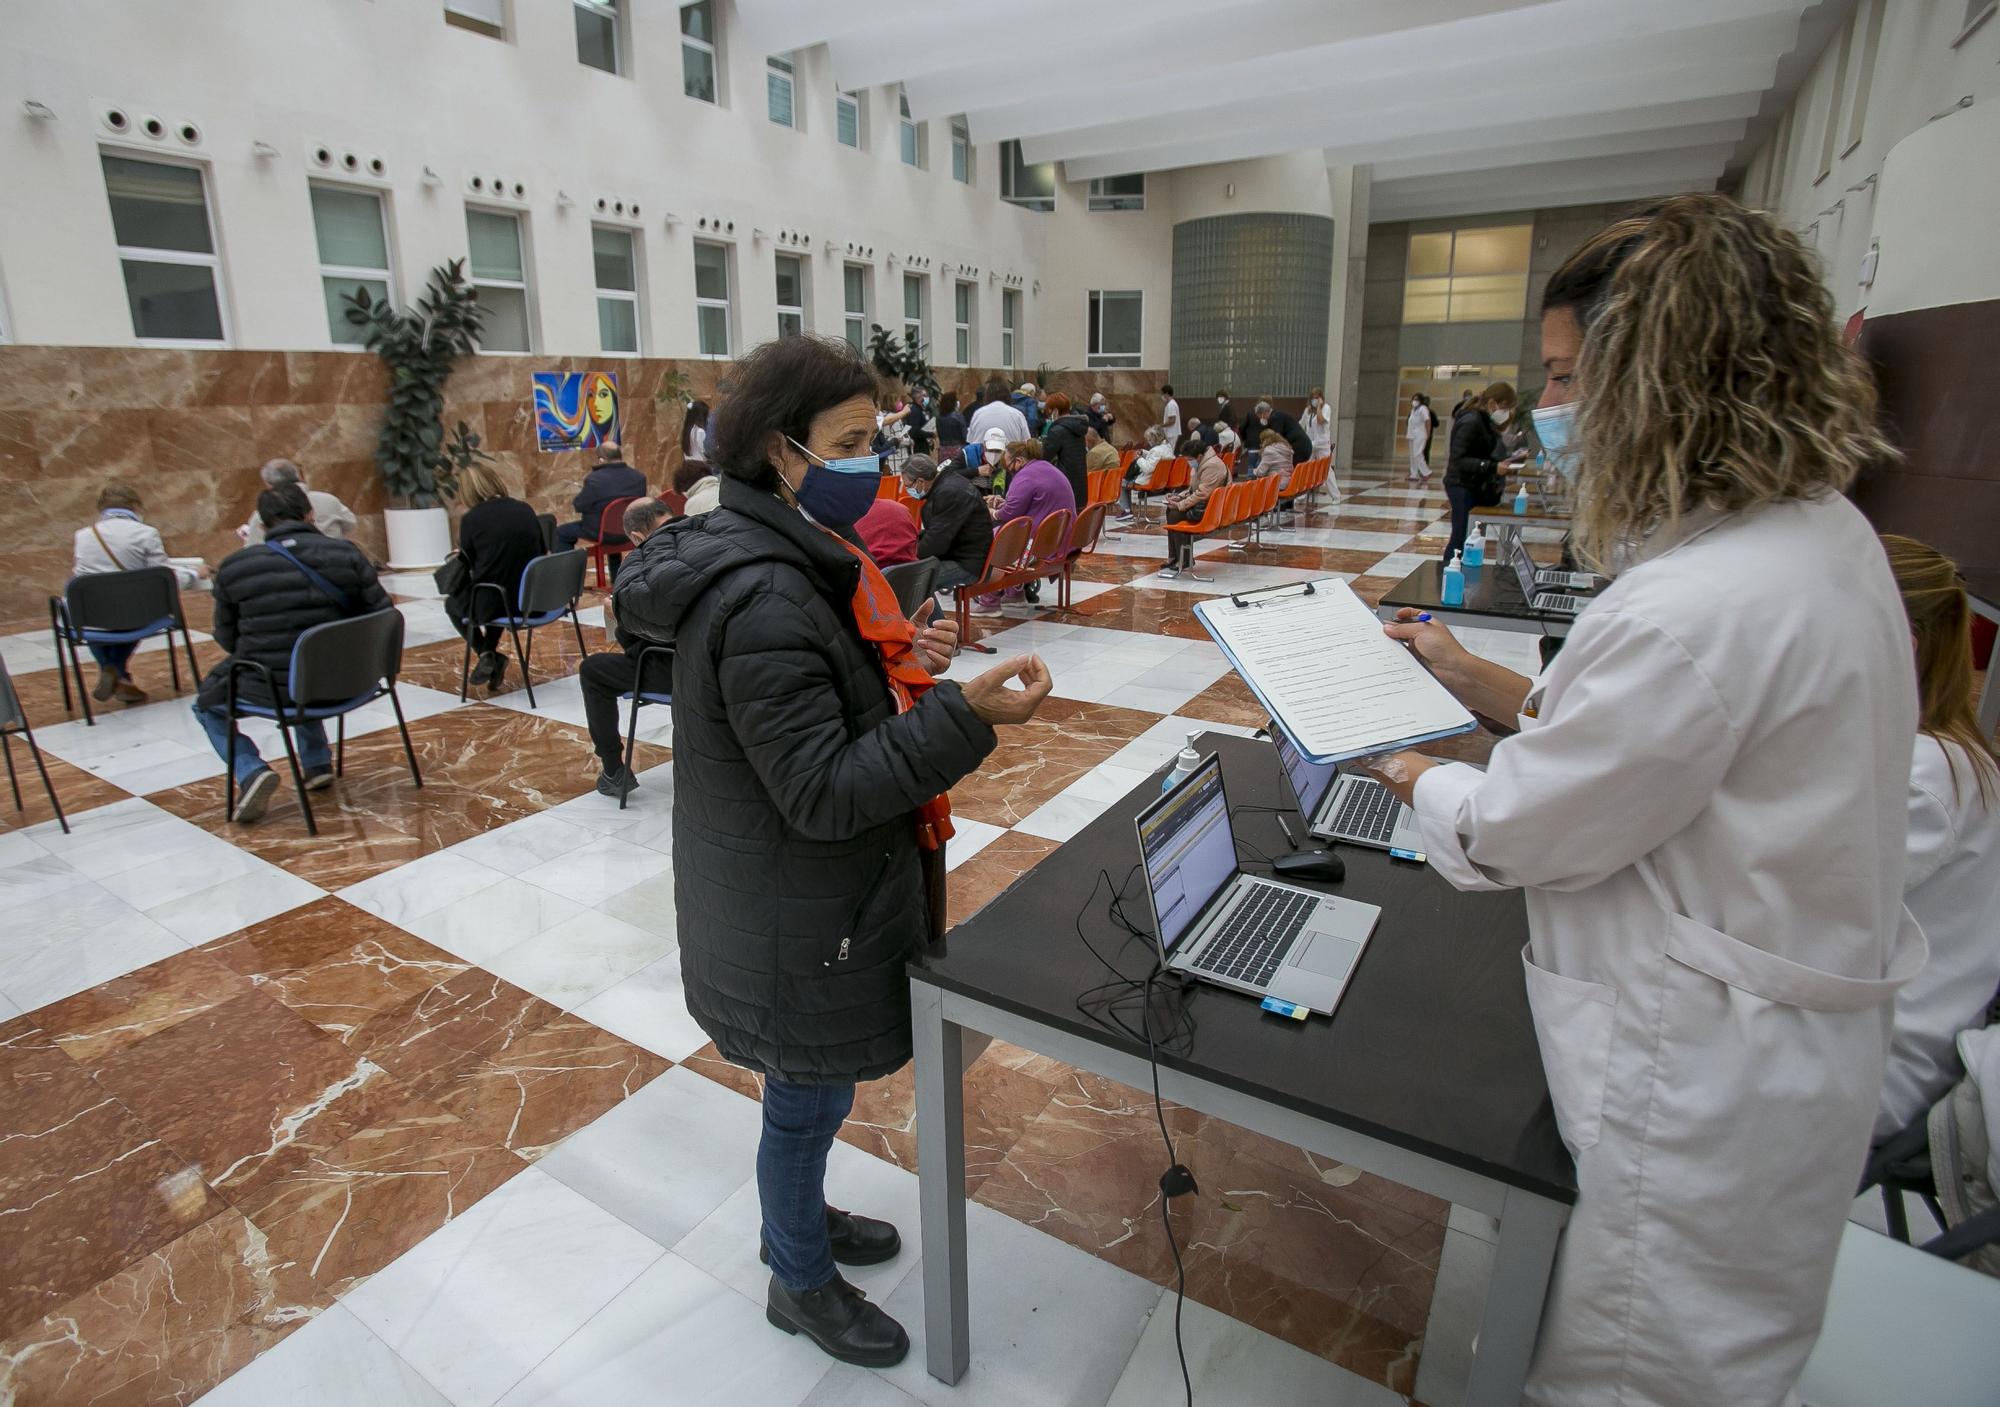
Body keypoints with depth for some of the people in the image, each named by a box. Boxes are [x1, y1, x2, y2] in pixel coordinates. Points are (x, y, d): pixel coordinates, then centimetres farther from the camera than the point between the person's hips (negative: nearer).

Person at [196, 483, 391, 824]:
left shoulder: (234, 567, -6)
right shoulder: (346, 553, -6)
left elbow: (229, 640, 3)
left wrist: (219, 632, 28)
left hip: (270, 688, -2)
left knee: (207, 703, 28)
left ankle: (251, 772, 2)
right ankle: (317, 763, 32)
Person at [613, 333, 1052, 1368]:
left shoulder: (781, 556, 3)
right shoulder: (762, 601, -29)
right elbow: (824, 793, -28)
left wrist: (894, 660, -2)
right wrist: (963, 715, -34)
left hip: (803, 896, 9)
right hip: (797, 923, -9)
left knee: (807, 1088, 28)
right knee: (810, 1099, 15)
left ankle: (796, 1218, 53)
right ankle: (801, 1284, 41)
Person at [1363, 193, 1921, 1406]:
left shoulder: (1704, 608, -32)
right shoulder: (1820, 531, 1)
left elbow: (1515, 834, -23)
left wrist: (1422, 780, -2)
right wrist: (1479, 680, 9)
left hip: (1704, 1068, -10)